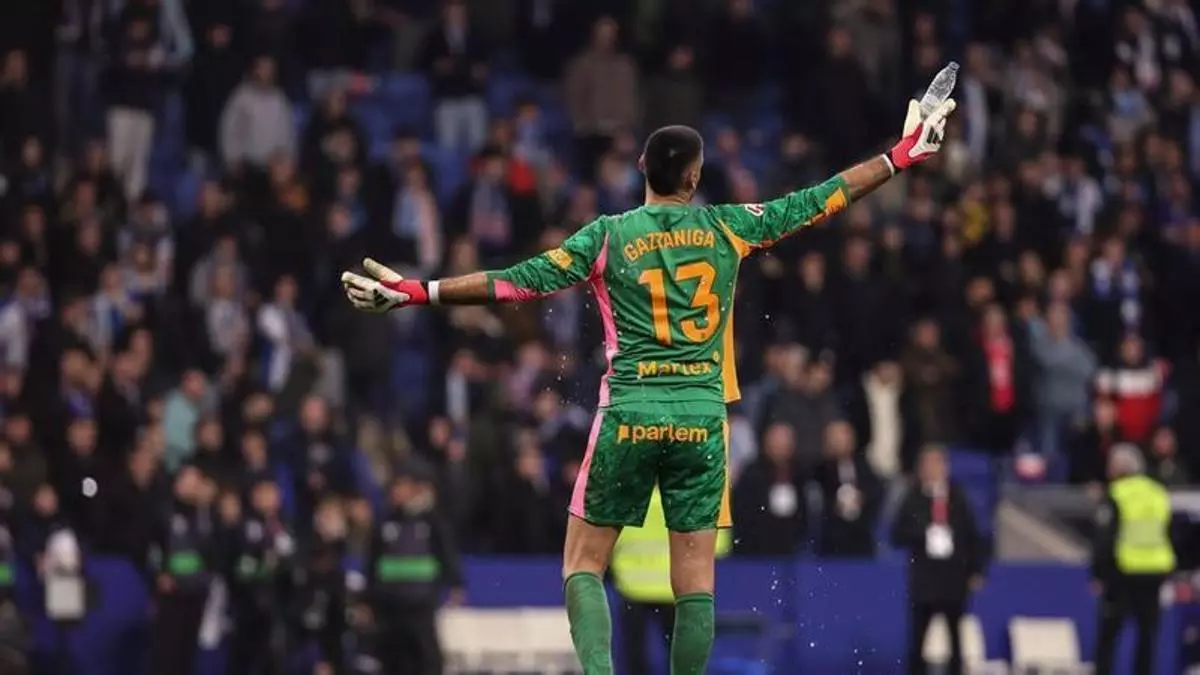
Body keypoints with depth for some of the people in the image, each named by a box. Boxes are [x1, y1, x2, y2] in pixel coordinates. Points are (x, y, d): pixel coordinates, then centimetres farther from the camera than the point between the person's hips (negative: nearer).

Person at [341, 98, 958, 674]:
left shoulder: (608, 236, 0)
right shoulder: (727, 227, 4)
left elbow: (520, 281, -5)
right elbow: (817, 201, 11)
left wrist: (421, 292, -2)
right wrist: (901, 157, 22)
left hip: (629, 414, -1)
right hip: (702, 415, 1)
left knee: (583, 563, 7)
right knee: (695, 582, 3)